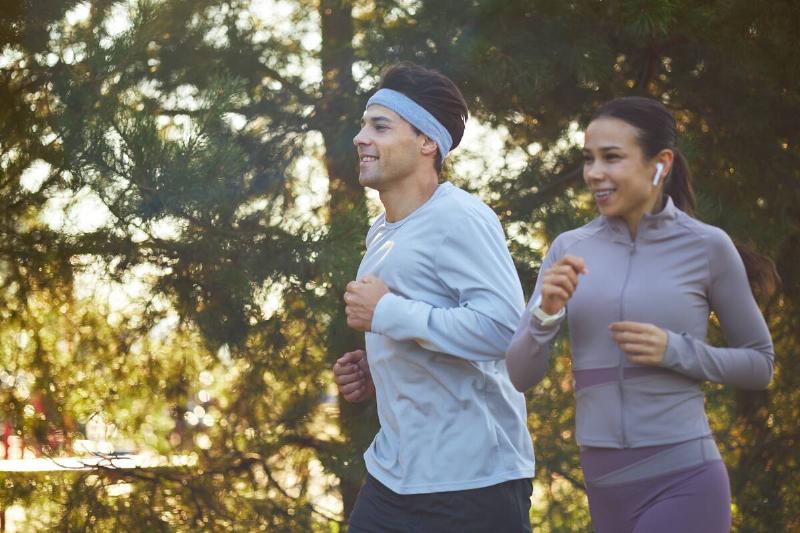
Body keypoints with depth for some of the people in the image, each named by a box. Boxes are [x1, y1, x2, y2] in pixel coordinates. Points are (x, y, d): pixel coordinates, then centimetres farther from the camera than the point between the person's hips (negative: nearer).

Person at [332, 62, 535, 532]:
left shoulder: (460, 219, -13)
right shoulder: (381, 233, 14)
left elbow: (502, 327, -26)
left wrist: (385, 312, -19)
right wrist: (374, 374, 6)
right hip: (393, 475, 8)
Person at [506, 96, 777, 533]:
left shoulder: (707, 247, -4)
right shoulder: (569, 249, 4)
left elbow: (759, 364, 4)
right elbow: (521, 375, 4)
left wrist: (674, 350, -12)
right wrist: (547, 312, -15)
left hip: (681, 480, -4)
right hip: (603, 484, 4)